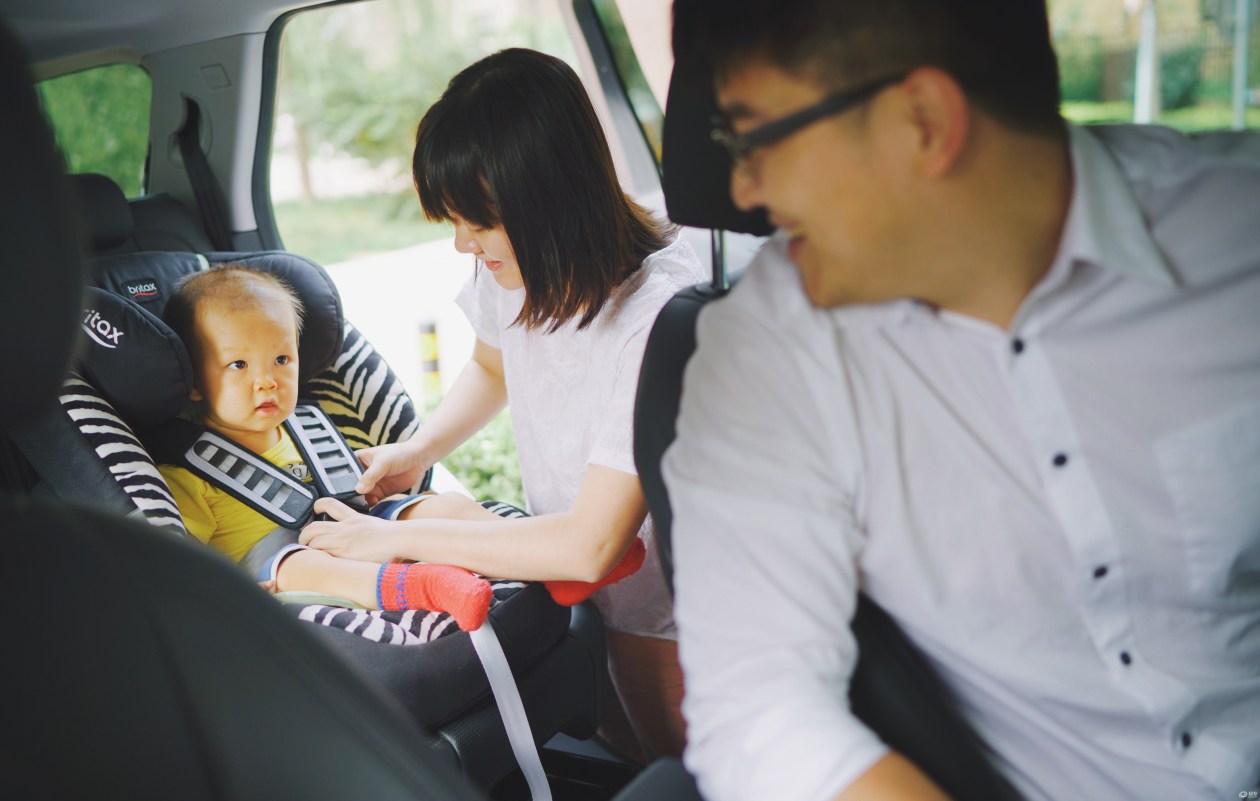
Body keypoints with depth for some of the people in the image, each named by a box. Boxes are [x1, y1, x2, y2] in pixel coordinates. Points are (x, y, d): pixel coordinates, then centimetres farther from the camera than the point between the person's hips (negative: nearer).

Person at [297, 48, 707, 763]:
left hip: (660, 616, -6)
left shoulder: (658, 314, -33)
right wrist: (419, 450, -3)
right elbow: (491, 366, 15)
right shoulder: (519, 261, -10)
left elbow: (591, 546, -33)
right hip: (572, 583, 6)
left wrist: (400, 539, -26)